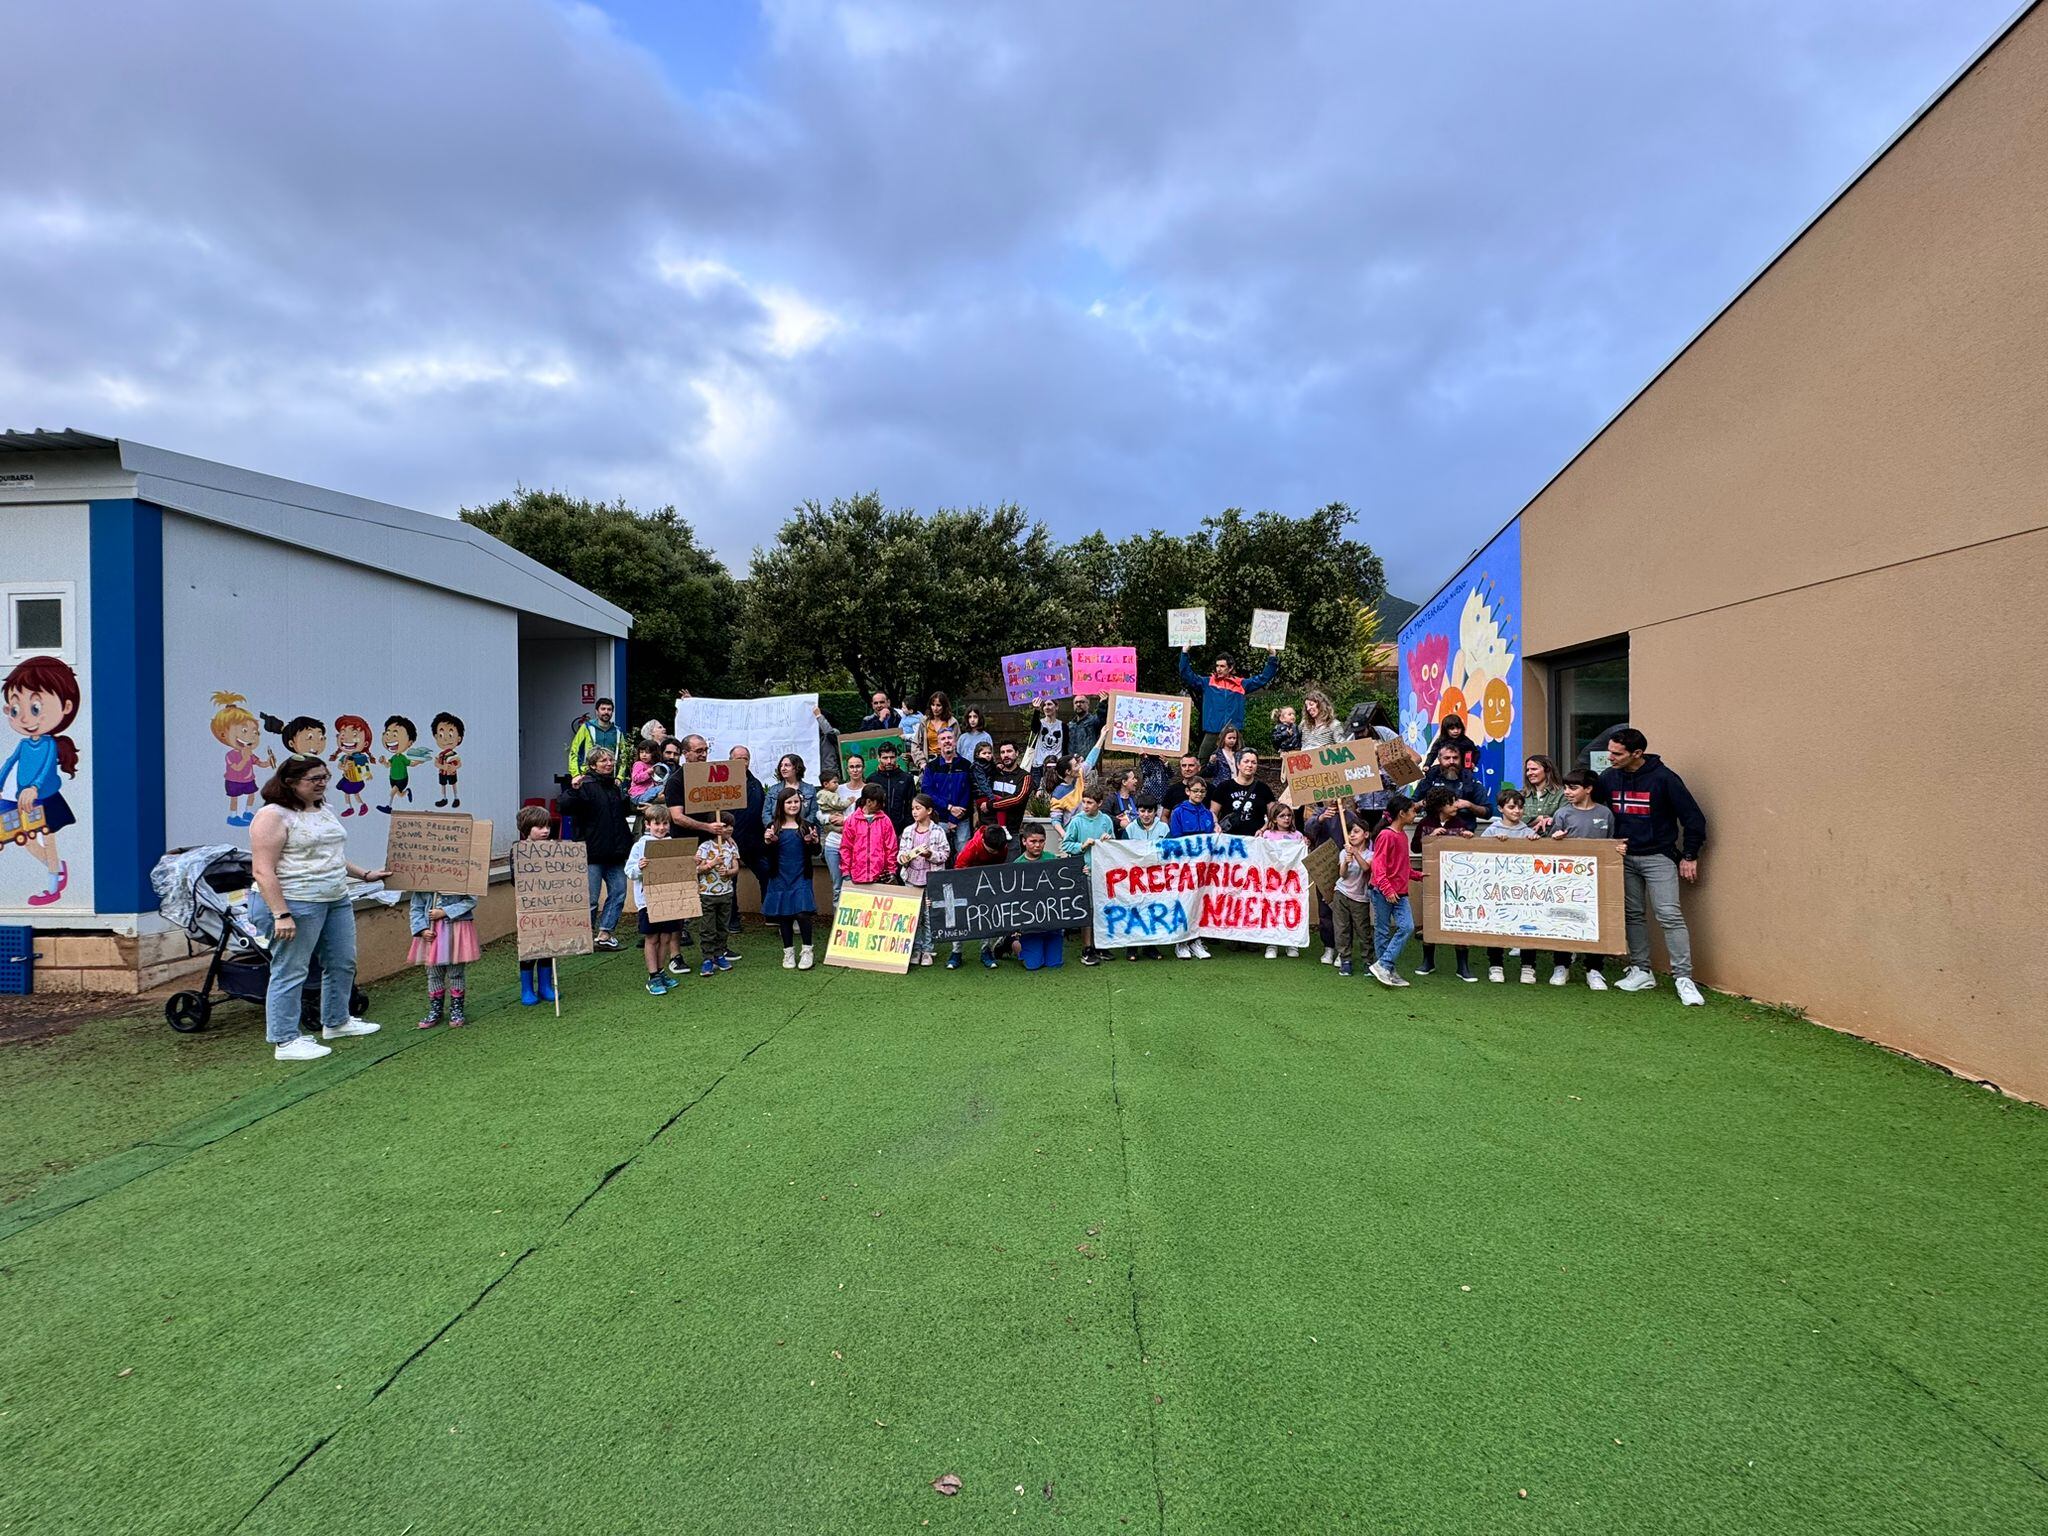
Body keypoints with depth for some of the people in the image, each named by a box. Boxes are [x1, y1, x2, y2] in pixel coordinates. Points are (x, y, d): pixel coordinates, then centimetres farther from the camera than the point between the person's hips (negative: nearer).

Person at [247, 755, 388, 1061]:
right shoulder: (273, 816, -14)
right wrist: (281, 914, -23)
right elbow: (263, 870, -19)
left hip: (336, 901, 9)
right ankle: (285, 1041, 7)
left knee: (342, 963, 16)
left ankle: (336, 1021, 33)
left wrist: (365, 875, 24)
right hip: (294, 905, -9)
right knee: (290, 972, -2)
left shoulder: (325, 810, 13)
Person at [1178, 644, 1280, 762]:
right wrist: (1184, 654, -2)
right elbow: (1187, 675, 6)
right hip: (1212, 733, 0)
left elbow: (1263, 678, 15)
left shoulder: (1241, 684, 12)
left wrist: (1272, 658, 8)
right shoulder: (1208, 683, 10)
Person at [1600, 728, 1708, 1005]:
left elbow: (1693, 817, -7)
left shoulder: (1662, 777, -13)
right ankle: (1641, 972, 17)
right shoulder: (1609, 778, 0)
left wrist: (1689, 856, -5)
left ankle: (1684, 978, -6)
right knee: (1633, 915, 8)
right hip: (1624, 857, 5)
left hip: (1658, 857, -5)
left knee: (1670, 916, -10)